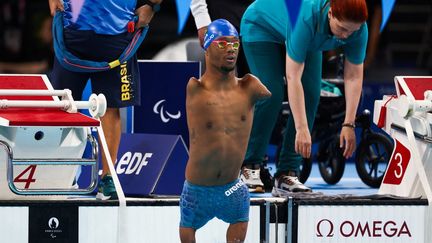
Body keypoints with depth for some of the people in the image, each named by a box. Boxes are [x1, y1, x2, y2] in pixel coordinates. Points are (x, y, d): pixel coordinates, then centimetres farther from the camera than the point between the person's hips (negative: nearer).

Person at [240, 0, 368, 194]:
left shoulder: (358, 27, -30)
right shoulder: (306, 18, -46)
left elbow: (354, 76, -21)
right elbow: (293, 77, -45)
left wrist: (348, 125, -27)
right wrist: (302, 129, -46)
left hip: (309, 41, 5)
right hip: (262, 27, -5)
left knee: (310, 95, -10)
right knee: (271, 95, -19)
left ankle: (287, 174, -8)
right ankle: (247, 166, -4)